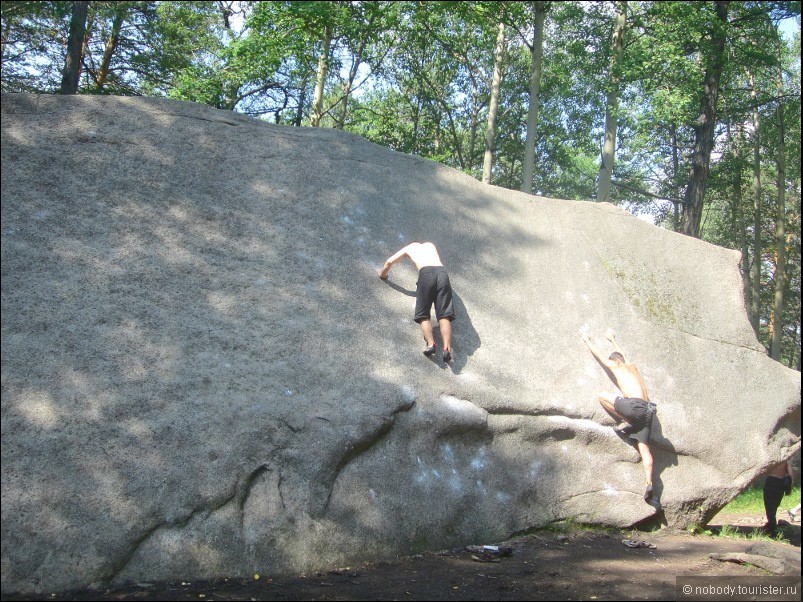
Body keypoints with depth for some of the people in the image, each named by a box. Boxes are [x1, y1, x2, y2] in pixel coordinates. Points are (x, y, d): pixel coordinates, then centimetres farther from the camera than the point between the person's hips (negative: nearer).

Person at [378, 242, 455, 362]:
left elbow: (389, 262, 29)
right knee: (444, 314, -6)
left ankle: (431, 344, -23)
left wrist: (382, 274, 47)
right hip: (442, 273, 3)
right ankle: (447, 349, -24)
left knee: (423, 315, 0)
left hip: (426, 274, -3)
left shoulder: (409, 248, 29)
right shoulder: (430, 245, 38)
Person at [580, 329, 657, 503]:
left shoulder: (616, 366, 11)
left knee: (602, 397, 3)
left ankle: (625, 423, 0)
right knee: (644, 447, 0)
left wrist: (586, 339, 40)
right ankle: (649, 483, -16)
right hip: (647, 410, 8)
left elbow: (599, 354, 25)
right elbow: (621, 354, 50)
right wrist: (613, 340, 66)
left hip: (635, 405, -8)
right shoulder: (631, 366, 28)